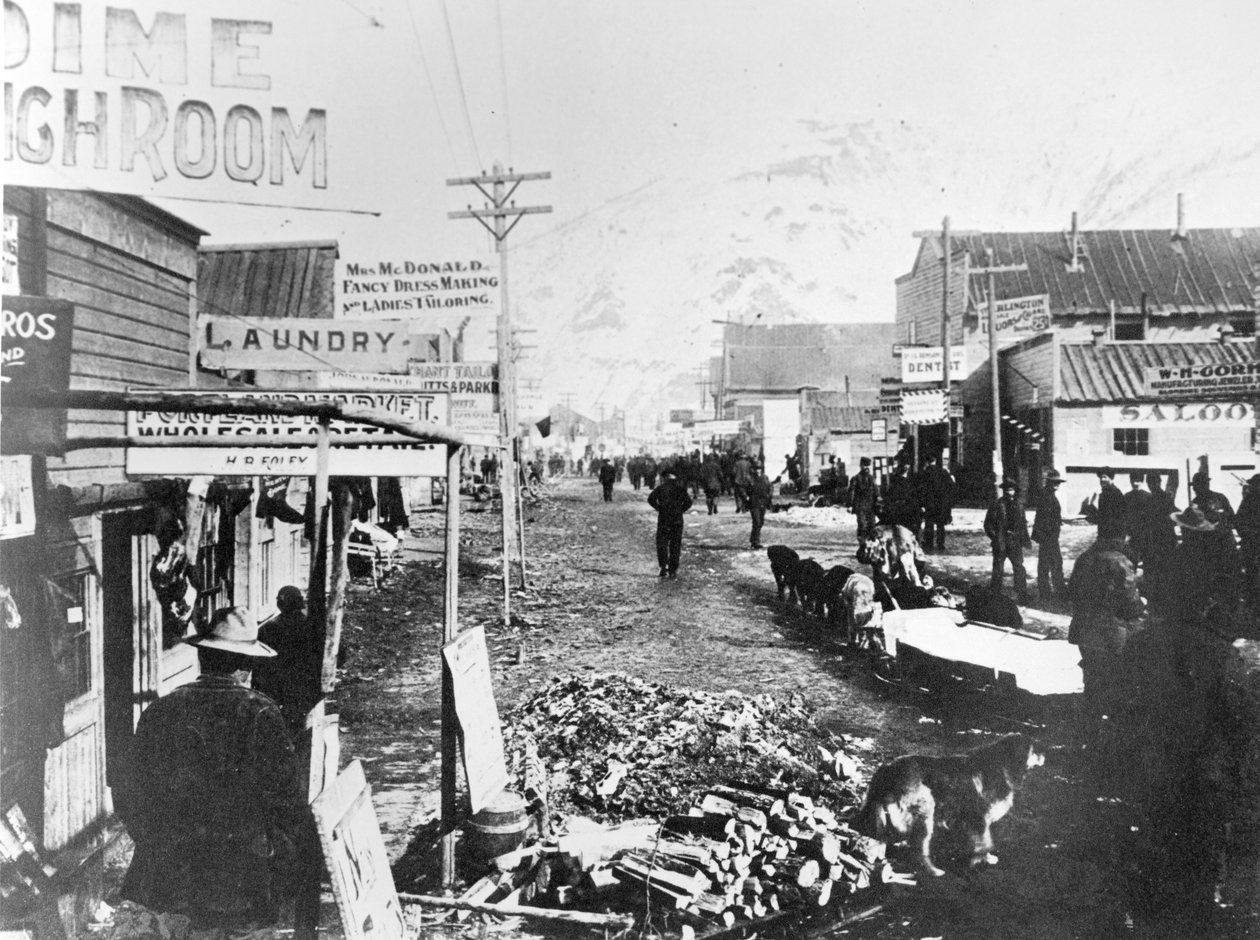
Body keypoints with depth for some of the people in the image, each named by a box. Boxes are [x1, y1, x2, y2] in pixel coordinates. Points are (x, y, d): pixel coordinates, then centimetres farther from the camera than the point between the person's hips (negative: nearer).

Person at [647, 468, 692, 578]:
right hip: (677, 519, 2)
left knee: (662, 543, 7)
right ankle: (673, 570, 9)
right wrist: (680, 510, 3)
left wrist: (658, 508, -2)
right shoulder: (681, 488, 3)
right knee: (675, 545, 9)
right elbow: (688, 502, -8)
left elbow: (651, 498, -14)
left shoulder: (661, 488, -1)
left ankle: (664, 566, -9)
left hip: (663, 518, -1)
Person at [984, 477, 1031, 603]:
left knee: (1019, 568, 1)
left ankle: (1022, 595, 8)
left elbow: (1023, 524, 17)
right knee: (998, 569, 3)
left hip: (1015, 542, 4)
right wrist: (994, 537, -11)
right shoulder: (996, 505, -5)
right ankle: (995, 594, 15)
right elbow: (988, 523, -3)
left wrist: (1026, 539, 10)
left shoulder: (1019, 505, 10)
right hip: (1000, 543, -3)